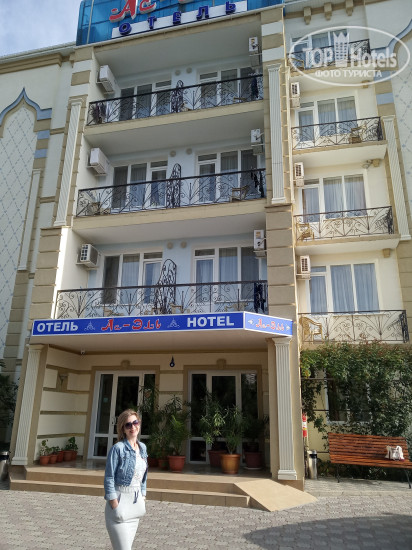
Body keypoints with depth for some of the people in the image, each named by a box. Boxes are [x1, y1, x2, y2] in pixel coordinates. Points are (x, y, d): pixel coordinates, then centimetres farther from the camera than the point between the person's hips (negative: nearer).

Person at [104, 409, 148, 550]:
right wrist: (115, 506, -14)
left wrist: (142, 498, 12)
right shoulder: (118, 448, -14)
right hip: (120, 501, -6)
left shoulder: (142, 447, 6)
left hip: (136, 501, 7)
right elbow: (109, 478, -13)